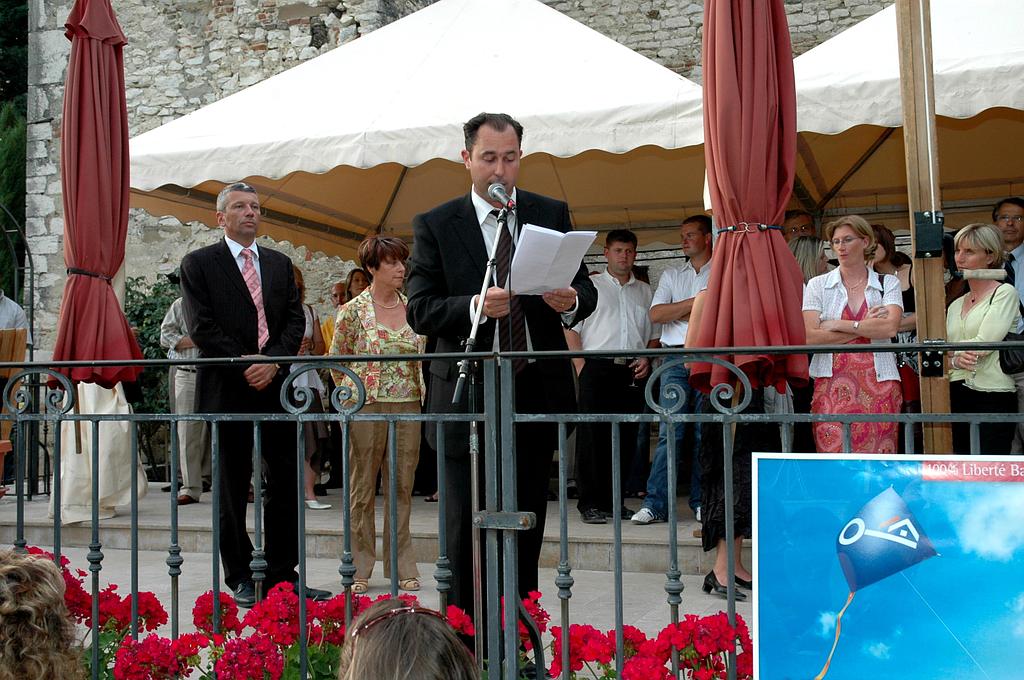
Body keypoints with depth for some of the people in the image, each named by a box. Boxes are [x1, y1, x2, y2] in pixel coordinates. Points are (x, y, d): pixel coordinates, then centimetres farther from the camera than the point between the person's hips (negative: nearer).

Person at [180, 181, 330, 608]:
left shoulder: (279, 264, 15)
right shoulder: (199, 264, 1)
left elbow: (295, 321, 8)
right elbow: (202, 327, -7)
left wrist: (273, 361, -9)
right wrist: (243, 364, -12)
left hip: (276, 385, 4)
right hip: (227, 390, -4)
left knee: (286, 484, 3)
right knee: (232, 489, 4)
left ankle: (282, 574, 11)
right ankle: (240, 577, 14)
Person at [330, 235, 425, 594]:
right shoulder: (354, 310, -4)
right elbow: (336, 360, 5)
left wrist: (418, 392, 13)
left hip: (408, 405, 4)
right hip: (366, 406, -3)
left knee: (402, 487, 7)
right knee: (362, 488, 4)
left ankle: (401, 565, 16)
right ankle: (360, 568, 14)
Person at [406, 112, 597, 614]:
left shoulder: (552, 214, 7)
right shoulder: (435, 225, 0)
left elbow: (586, 291, 7)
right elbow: (419, 311, -6)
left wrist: (570, 302, -17)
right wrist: (475, 306, -24)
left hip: (536, 391, 3)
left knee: (527, 531, 13)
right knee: (467, 530, 5)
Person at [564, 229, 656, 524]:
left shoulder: (645, 291, 20)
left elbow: (653, 333, 20)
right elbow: (571, 328, 3)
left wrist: (647, 358, 1)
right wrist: (582, 367, -7)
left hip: (632, 372, 4)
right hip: (597, 367, -3)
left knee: (625, 438, 3)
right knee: (592, 436, -6)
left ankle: (613, 500, 11)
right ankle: (590, 503, -3)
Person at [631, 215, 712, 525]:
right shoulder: (671, 275, 19)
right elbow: (655, 314, 6)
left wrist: (677, 312, -1)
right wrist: (695, 302, -2)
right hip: (676, 359, 2)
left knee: (706, 433, 1)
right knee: (669, 431, -5)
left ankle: (701, 502, 8)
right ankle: (656, 503, -7)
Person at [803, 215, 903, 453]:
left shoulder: (888, 283, 10)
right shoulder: (818, 284, 8)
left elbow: (890, 328, -8)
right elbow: (810, 337, -6)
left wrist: (838, 325, -8)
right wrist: (867, 327, -6)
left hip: (878, 384, 0)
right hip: (831, 386, 0)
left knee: (877, 455, -2)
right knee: (833, 453, -6)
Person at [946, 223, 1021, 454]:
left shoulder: (1005, 293, -1)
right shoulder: (955, 305, 18)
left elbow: (984, 343, -12)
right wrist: (955, 360, -10)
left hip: (993, 397, -6)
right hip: (957, 396, 6)